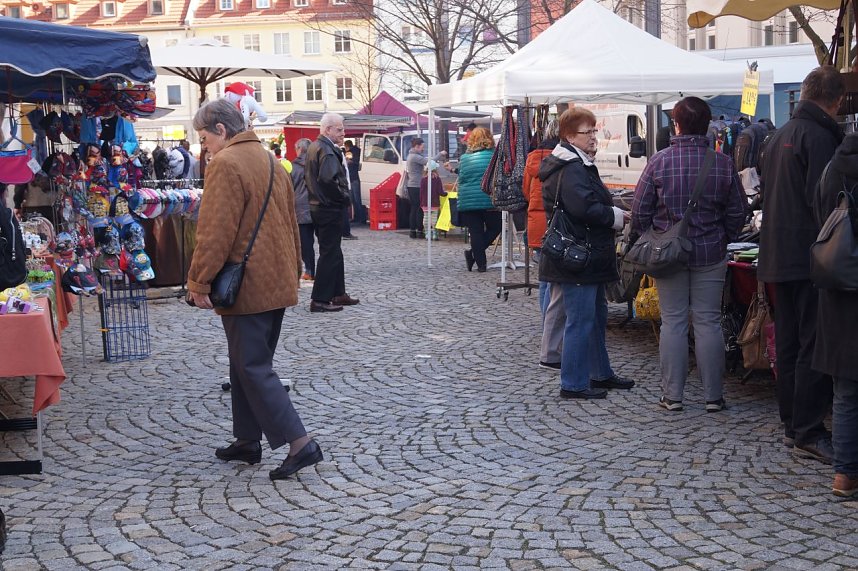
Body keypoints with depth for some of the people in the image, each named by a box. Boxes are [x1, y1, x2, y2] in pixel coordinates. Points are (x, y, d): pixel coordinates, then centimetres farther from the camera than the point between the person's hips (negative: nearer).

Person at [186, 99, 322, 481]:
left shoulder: (226, 164, -13)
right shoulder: (270, 161, 16)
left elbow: (215, 231, -20)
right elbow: (289, 224, 21)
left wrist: (200, 282, -16)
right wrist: (293, 270, 26)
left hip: (245, 287, -9)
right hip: (277, 285, 9)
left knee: (252, 369, -5)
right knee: (252, 364, 17)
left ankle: (299, 444, -10)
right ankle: (248, 441, 23)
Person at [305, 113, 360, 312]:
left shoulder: (313, 148, 13)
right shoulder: (327, 150, -19)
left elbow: (308, 175, 20)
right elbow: (328, 179, -29)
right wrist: (344, 197, -16)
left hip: (317, 205, 10)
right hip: (330, 209, -10)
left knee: (333, 251, 17)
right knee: (329, 253, -5)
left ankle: (338, 293, 25)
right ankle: (320, 300, -4)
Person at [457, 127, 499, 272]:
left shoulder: (464, 158, 6)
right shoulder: (494, 155, -3)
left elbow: (461, 180, 11)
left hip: (467, 202, 3)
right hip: (489, 200, -3)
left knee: (475, 232, 7)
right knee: (494, 228, 13)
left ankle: (481, 263, 5)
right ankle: (473, 253, -1)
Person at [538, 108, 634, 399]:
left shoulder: (579, 165, 17)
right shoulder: (571, 169, -18)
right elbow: (584, 207, -29)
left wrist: (612, 213, 7)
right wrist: (617, 217, -14)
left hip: (588, 255, 11)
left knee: (597, 315, 20)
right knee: (581, 320, -5)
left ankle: (600, 373, 31)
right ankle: (573, 384, 2)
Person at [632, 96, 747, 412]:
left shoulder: (659, 161, -8)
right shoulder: (723, 163, -4)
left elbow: (640, 211, -5)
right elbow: (738, 211, 2)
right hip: (711, 253, 1)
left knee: (673, 322, 6)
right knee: (708, 321, 6)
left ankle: (672, 395, 9)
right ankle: (713, 395, 10)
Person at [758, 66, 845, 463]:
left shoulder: (778, 136, 15)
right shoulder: (819, 136, -13)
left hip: (777, 257, 9)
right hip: (810, 258, -9)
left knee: (788, 344, 13)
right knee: (815, 346, -5)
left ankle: (792, 426, 19)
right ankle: (809, 433, -4)